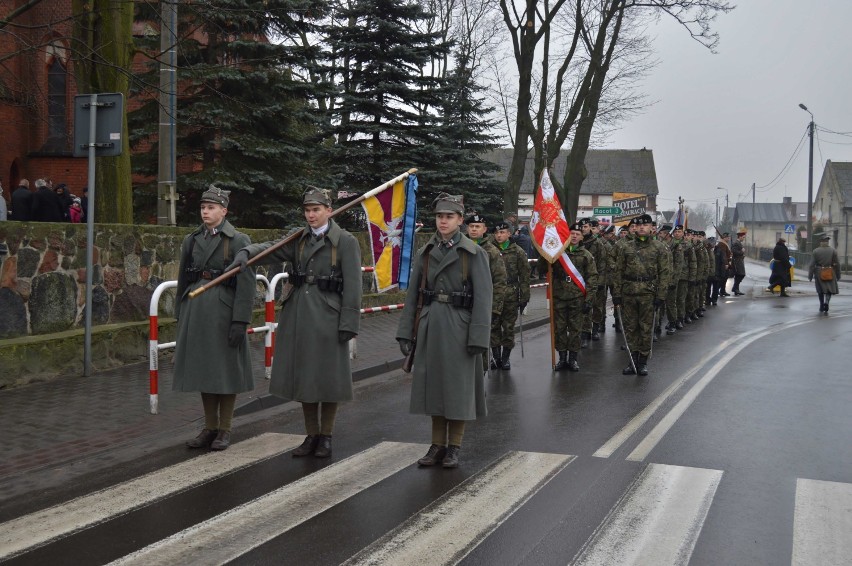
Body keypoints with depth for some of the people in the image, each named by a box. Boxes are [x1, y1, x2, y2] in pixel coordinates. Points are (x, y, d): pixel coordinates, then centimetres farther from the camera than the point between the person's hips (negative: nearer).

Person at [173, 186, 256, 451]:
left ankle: (224, 430, 14)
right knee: (202, 367, 10)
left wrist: (240, 321, -15)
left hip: (224, 310, -5)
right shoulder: (191, 240, 10)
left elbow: (246, 284, -10)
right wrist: (180, 317, 11)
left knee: (226, 368, 3)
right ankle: (209, 427, 21)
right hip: (195, 309, 5)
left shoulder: (238, 240, -5)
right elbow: (183, 280, 14)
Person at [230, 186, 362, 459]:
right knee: (302, 375, 9)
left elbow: (352, 286, -8)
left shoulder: (345, 241, -4)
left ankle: (326, 437, 17)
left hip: (327, 316, -5)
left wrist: (348, 324, -13)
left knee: (327, 376, 2)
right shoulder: (299, 239, 11)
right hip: (297, 314, 5)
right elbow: (271, 249, -4)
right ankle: (311, 436, 22)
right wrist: (246, 252, -25)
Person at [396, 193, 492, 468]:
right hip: (429, 326, 4)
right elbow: (412, 295, 8)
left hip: (458, 327, -4)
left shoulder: (474, 253, -5)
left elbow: (483, 298, -8)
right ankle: (437, 445, 21)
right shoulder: (425, 253, 7)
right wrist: (405, 332, 3)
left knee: (458, 386, 3)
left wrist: (478, 338, -14)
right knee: (433, 383, 9)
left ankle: (454, 448, 16)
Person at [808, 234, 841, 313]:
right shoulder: (833, 250, -3)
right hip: (830, 274, -1)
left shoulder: (816, 251, -4)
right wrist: (838, 275, 9)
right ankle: (826, 302, -20)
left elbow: (812, 264, -5)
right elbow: (837, 264, 0)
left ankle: (822, 307, 19)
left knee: (820, 291, 12)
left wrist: (810, 276, 0)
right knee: (830, 289, 6)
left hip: (819, 273, 1)